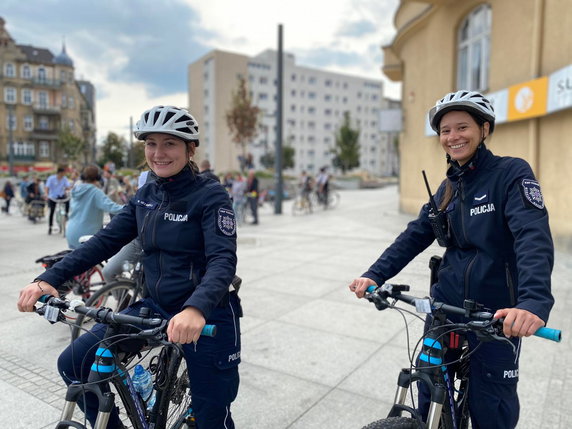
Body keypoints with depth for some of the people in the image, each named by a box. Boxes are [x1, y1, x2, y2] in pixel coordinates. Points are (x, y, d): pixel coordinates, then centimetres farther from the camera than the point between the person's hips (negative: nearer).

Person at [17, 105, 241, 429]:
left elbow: (223, 260, -26)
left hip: (208, 317, -5)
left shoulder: (211, 196, -14)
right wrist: (49, 279, -10)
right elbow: (106, 240, 3)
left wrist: (196, 308, -45)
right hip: (156, 307, 6)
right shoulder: (146, 195, 6)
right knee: (74, 364, -1)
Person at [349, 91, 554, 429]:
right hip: (445, 305, 5)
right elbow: (415, 236, 4)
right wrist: (375, 276, -9)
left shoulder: (512, 173, -10)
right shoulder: (448, 187, 8)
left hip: (497, 314, -5)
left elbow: (535, 237, -24)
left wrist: (534, 302, -40)